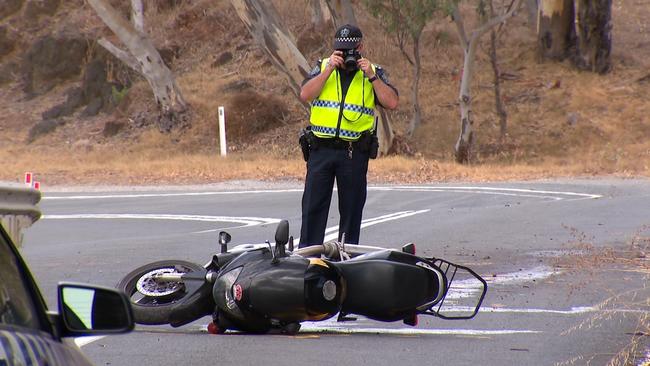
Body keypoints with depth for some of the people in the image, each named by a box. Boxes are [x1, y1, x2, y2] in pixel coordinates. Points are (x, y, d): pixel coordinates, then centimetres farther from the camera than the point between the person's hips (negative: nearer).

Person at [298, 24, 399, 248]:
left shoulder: (374, 73, 8)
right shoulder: (322, 67, 9)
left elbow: (392, 103, -5)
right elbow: (305, 95, -7)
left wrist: (371, 76, -11)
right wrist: (329, 69, -12)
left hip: (355, 152, 0)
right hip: (321, 148, 0)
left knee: (351, 208, 5)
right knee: (313, 205, -1)